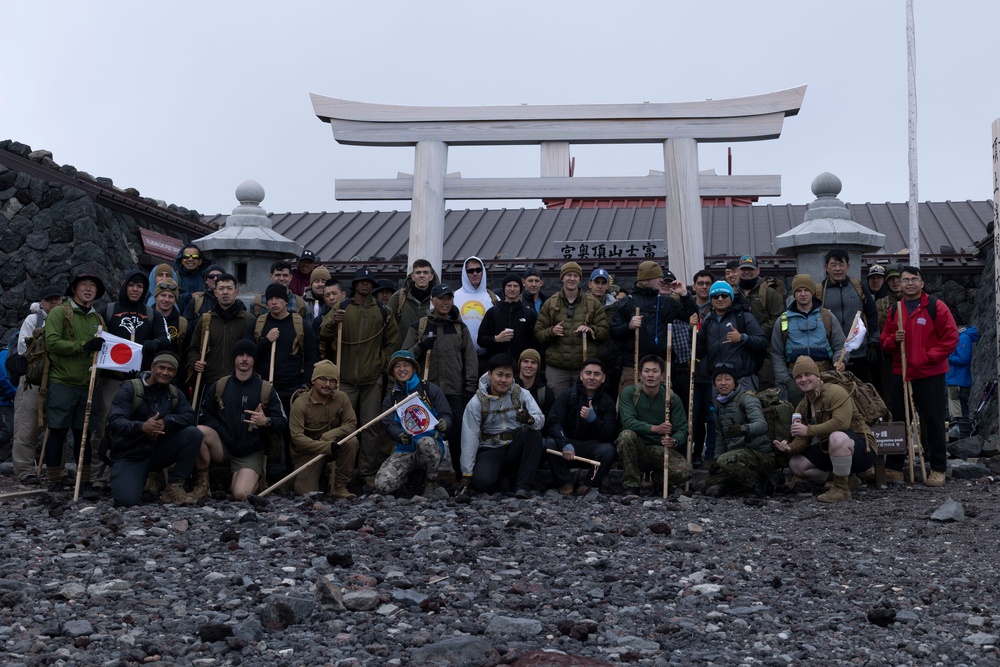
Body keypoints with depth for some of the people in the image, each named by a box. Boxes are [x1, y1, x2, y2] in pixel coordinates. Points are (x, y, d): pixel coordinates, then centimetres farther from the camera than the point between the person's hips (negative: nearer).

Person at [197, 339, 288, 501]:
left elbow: (282, 422, -2)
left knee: (241, 495, -25)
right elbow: (205, 415, 2)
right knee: (198, 432, -30)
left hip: (251, 453, -1)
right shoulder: (219, 386, 7)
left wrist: (266, 421, -24)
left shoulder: (266, 390, 2)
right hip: (222, 447, 2)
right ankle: (202, 483, -9)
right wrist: (225, 435, -13)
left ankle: (254, 479, 16)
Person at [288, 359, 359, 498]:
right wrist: (327, 447, -35)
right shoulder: (300, 403, -19)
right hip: (307, 451, -3)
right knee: (308, 494, -14)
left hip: (333, 445, 3)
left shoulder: (341, 398, -8)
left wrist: (330, 435, -29)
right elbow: (297, 437, -24)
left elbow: (351, 424, -10)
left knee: (351, 441, -28)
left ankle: (339, 486, -14)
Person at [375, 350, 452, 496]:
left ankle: (431, 483, -12)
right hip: (404, 451, 2)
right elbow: (389, 425, 0)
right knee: (383, 485, -24)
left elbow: (446, 415, -1)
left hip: (431, 446, -2)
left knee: (425, 442, -41)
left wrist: (444, 424, -28)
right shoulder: (390, 399, 13)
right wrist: (400, 436, -25)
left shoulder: (430, 390, 6)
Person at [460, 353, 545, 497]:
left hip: (516, 449, 2)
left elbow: (541, 420, -14)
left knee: (534, 433, -27)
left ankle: (523, 485, -20)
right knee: (483, 481, -31)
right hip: (491, 451, -2)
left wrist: (530, 419, -40)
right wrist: (467, 474, -13)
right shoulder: (477, 402, -4)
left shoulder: (521, 395, -1)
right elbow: (469, 438, -8)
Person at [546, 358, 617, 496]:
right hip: (568, 443, 0)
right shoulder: (568, 395, -2)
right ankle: (565, 484, -14)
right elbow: (552, 422, -15)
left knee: (608, 450, -31)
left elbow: (609, 435, -9)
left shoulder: (607, 402, 1)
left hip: (593, 446, 1)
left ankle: (591, 485, -10)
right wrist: (565, 444, -34)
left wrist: (593, 419, -27)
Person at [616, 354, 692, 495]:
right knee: (626, 434, -34)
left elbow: (682, 429, -4)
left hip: (661, 449, 1)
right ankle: (632, 485, -17)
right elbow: (628, 422, -20)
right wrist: (655, 429, -35)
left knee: (685, 471, -27)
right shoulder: (629, 393, -6)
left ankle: (657, 478, 10)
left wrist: (673, 441, -29)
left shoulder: (673, 398, -1)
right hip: (637, 449, -1)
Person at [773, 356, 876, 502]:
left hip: (862, 450, -9)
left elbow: (841, 423, -33)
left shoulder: (835, 391, -18)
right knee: (795, 465, -2)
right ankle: (847, 478, 13)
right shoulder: (802, 406, 9)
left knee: (837, 437, -40)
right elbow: (803, 439, 4)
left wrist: (809, 430, -28)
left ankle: (842, 489, -20)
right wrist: (790, 448, -18)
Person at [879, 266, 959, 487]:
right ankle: (893, 467, 15)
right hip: (901, 374, 4)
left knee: (933, 422, 0)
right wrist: (893, 339, -6)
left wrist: (928, 357, -12)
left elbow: (951, 338, -5)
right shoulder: (894, 310, 11)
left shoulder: (936, 307, -2)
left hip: (930, 375, -4)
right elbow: (885, 341, 16)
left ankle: (938, 469, 9)